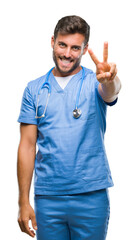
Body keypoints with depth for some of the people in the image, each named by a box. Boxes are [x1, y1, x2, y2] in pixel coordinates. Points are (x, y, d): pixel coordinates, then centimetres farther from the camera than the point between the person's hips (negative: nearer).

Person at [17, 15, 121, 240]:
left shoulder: (94, 82, 0)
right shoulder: (34, 89, 5)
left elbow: (110, 93, -25)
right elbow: (28, 145, 3)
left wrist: (110, 80, -49)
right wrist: (24, 201, 0)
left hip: (91, 196, -1)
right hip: (47, 198, 2)